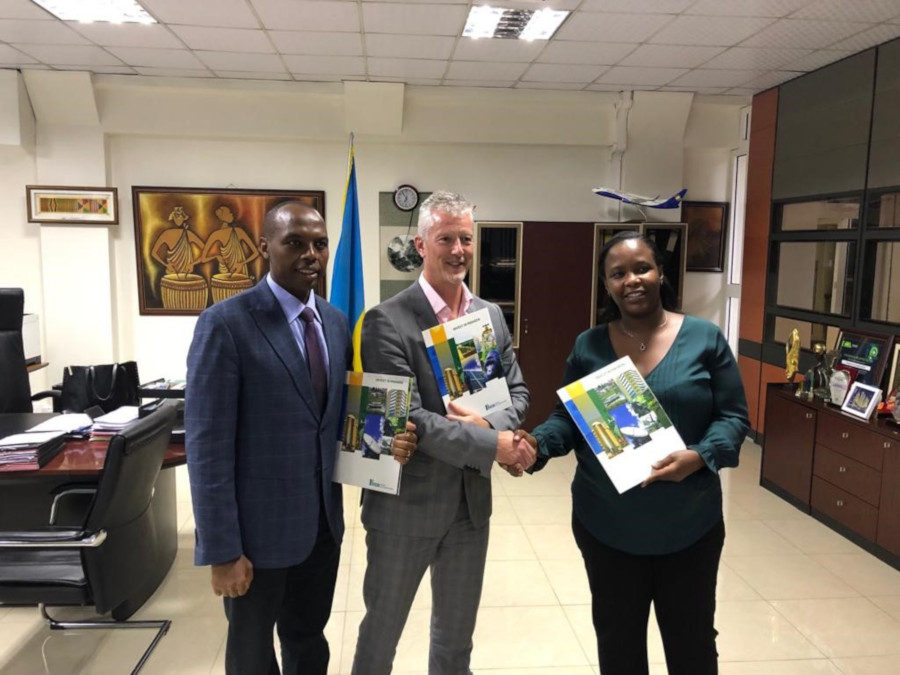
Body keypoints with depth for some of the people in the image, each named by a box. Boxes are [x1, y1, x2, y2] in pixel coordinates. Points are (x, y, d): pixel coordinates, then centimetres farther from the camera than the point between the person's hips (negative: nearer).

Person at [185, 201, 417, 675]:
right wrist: (223, 550, -17)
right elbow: (207, 446, -17)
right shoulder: (225, 324, -16)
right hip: (259, 527, -5)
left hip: (323, 521, 5)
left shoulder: (336, 322, 4)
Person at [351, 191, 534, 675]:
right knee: (381, 632, 17)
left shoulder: (491, 316, 4)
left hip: (472, 501, 6)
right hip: (406, 503, -5)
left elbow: (518, 392, 7)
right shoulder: (387, 320, -16)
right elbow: (407, 418, -22)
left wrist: (489, 424, -15)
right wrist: (493, 445, -21)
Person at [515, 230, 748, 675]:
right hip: (606, 525, 1)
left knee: (692, 637, 19)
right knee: (617, 636, 19)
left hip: (690, 525, -1)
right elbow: (568, 418, 2)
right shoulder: (588, 346, -1)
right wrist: (536, 444, -18)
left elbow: (733, 416, -5)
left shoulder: (705, 338, -6)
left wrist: (699, 457, -24)